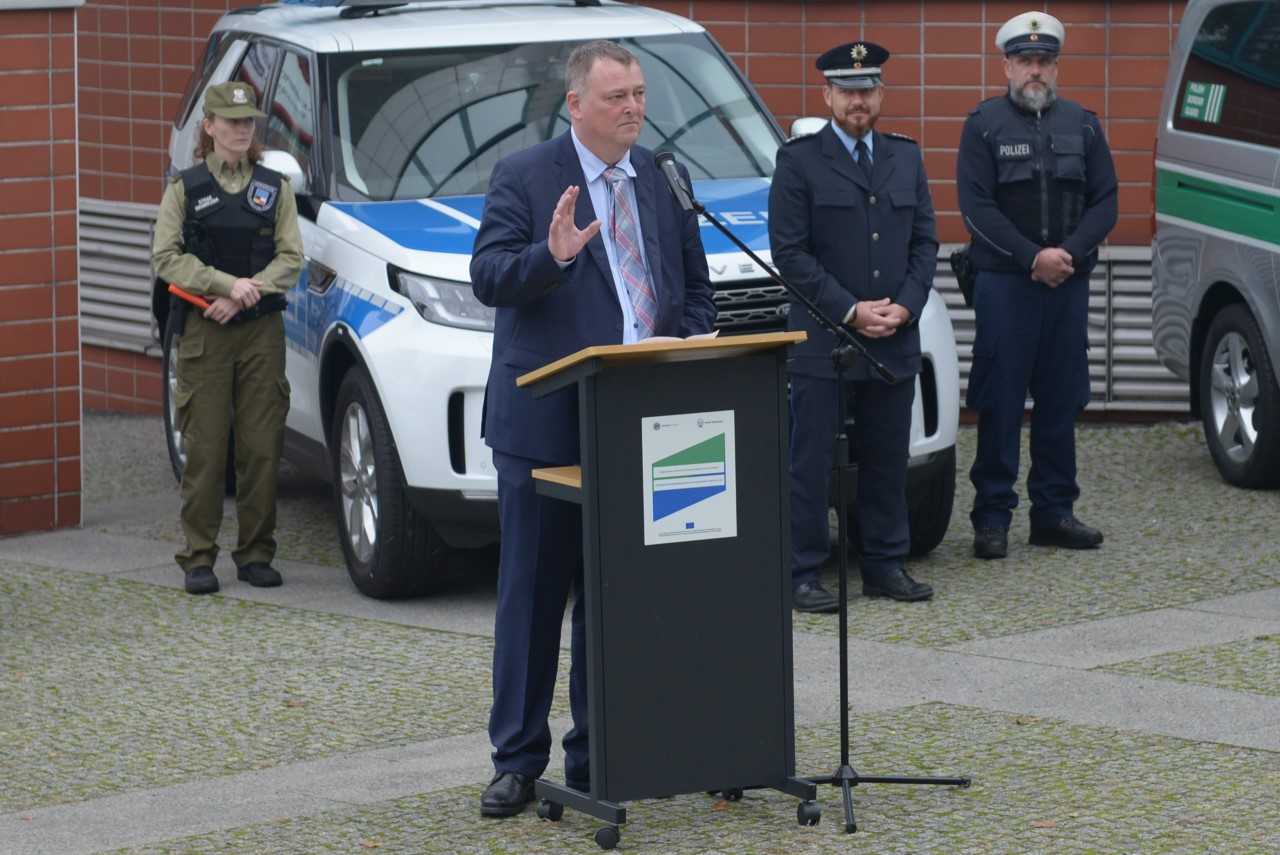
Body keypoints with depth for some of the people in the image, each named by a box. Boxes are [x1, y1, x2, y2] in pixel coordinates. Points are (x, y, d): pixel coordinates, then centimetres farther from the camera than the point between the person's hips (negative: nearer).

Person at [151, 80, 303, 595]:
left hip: (262, 331, 2)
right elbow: (166, 258, -3)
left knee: (262, 447, 0)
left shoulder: (274, 187, 11)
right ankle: (198, 559, 1)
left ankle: (256, 555, 8)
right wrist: (226, 284, -14)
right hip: (203, 334, -2)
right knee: (206, 448, -4)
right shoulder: (186, 187, 6)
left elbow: (291, 258, 4)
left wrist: (244, 295, -10)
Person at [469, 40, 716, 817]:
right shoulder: (524, 178, -4)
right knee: (534, 593, 2)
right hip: (548, 421, -4)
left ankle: (597, 754, 16)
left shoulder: (664, 179, 10)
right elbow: (489, 278, -13)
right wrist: (552, 254, -31)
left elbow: (695, 283, 16)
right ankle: (518, 760, 8)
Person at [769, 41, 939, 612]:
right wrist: (850, 311, -13)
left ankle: (885, 566, 19)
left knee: (888, 460, 10)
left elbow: (925, 242, 13)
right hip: (821, 344, -5)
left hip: (895, 344, 5)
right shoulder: (798, 161, -2)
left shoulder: (906, 158, 14)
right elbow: (790, 251, -8)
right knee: (810, 463, -2)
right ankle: (802, 575, 2)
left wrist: (905, 307, -4)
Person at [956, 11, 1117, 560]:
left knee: (1061, 401, 6)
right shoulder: (984, 125, 1)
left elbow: (1104, 202, 7)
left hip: (1068, 282, 4)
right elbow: (977, 207, -6)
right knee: (999, 403, -4)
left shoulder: (1081, 125, 11)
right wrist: (1033, 257, -14)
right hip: (1003, 283, -4)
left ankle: (1054, 511, 14)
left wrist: (1069, 254, -9)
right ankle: (992, 518, 0)